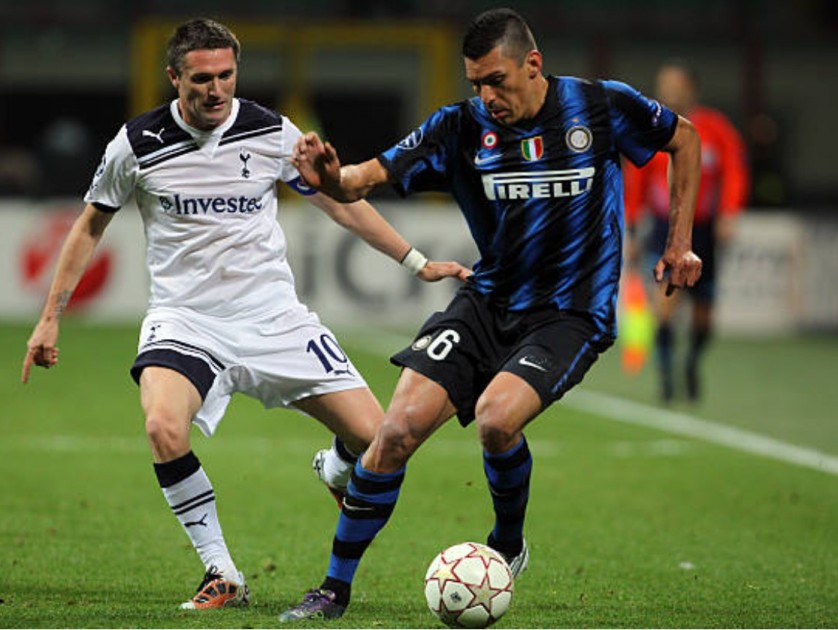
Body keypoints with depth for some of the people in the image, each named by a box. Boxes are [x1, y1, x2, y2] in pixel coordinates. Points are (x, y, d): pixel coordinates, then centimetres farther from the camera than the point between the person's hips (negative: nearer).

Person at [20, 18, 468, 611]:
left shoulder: (271, 132, -2)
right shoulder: (138, 143, -5)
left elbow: (339, 201, 11)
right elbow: (91, 228, 10)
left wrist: (418, 261, 9)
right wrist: (51, 318, 9)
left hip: (272, 314, 2)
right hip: (184, 318, -1)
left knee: (373, 435, -7)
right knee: (164, 427, -33)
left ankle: (337, 472, 34)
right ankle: (222, 575, -16)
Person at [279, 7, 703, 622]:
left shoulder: (603, 106, -7)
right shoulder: (462, 126, -5)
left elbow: (684, 138, 10)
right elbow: (369, 176, -13)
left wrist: (679, 243, 8)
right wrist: (331, 177, -37)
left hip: (570, 315, -3)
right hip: (488, 301, 3)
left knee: (495, 416, -29)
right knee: (399, 429, -11)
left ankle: (509, 546, 2)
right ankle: (336, 588, 3)